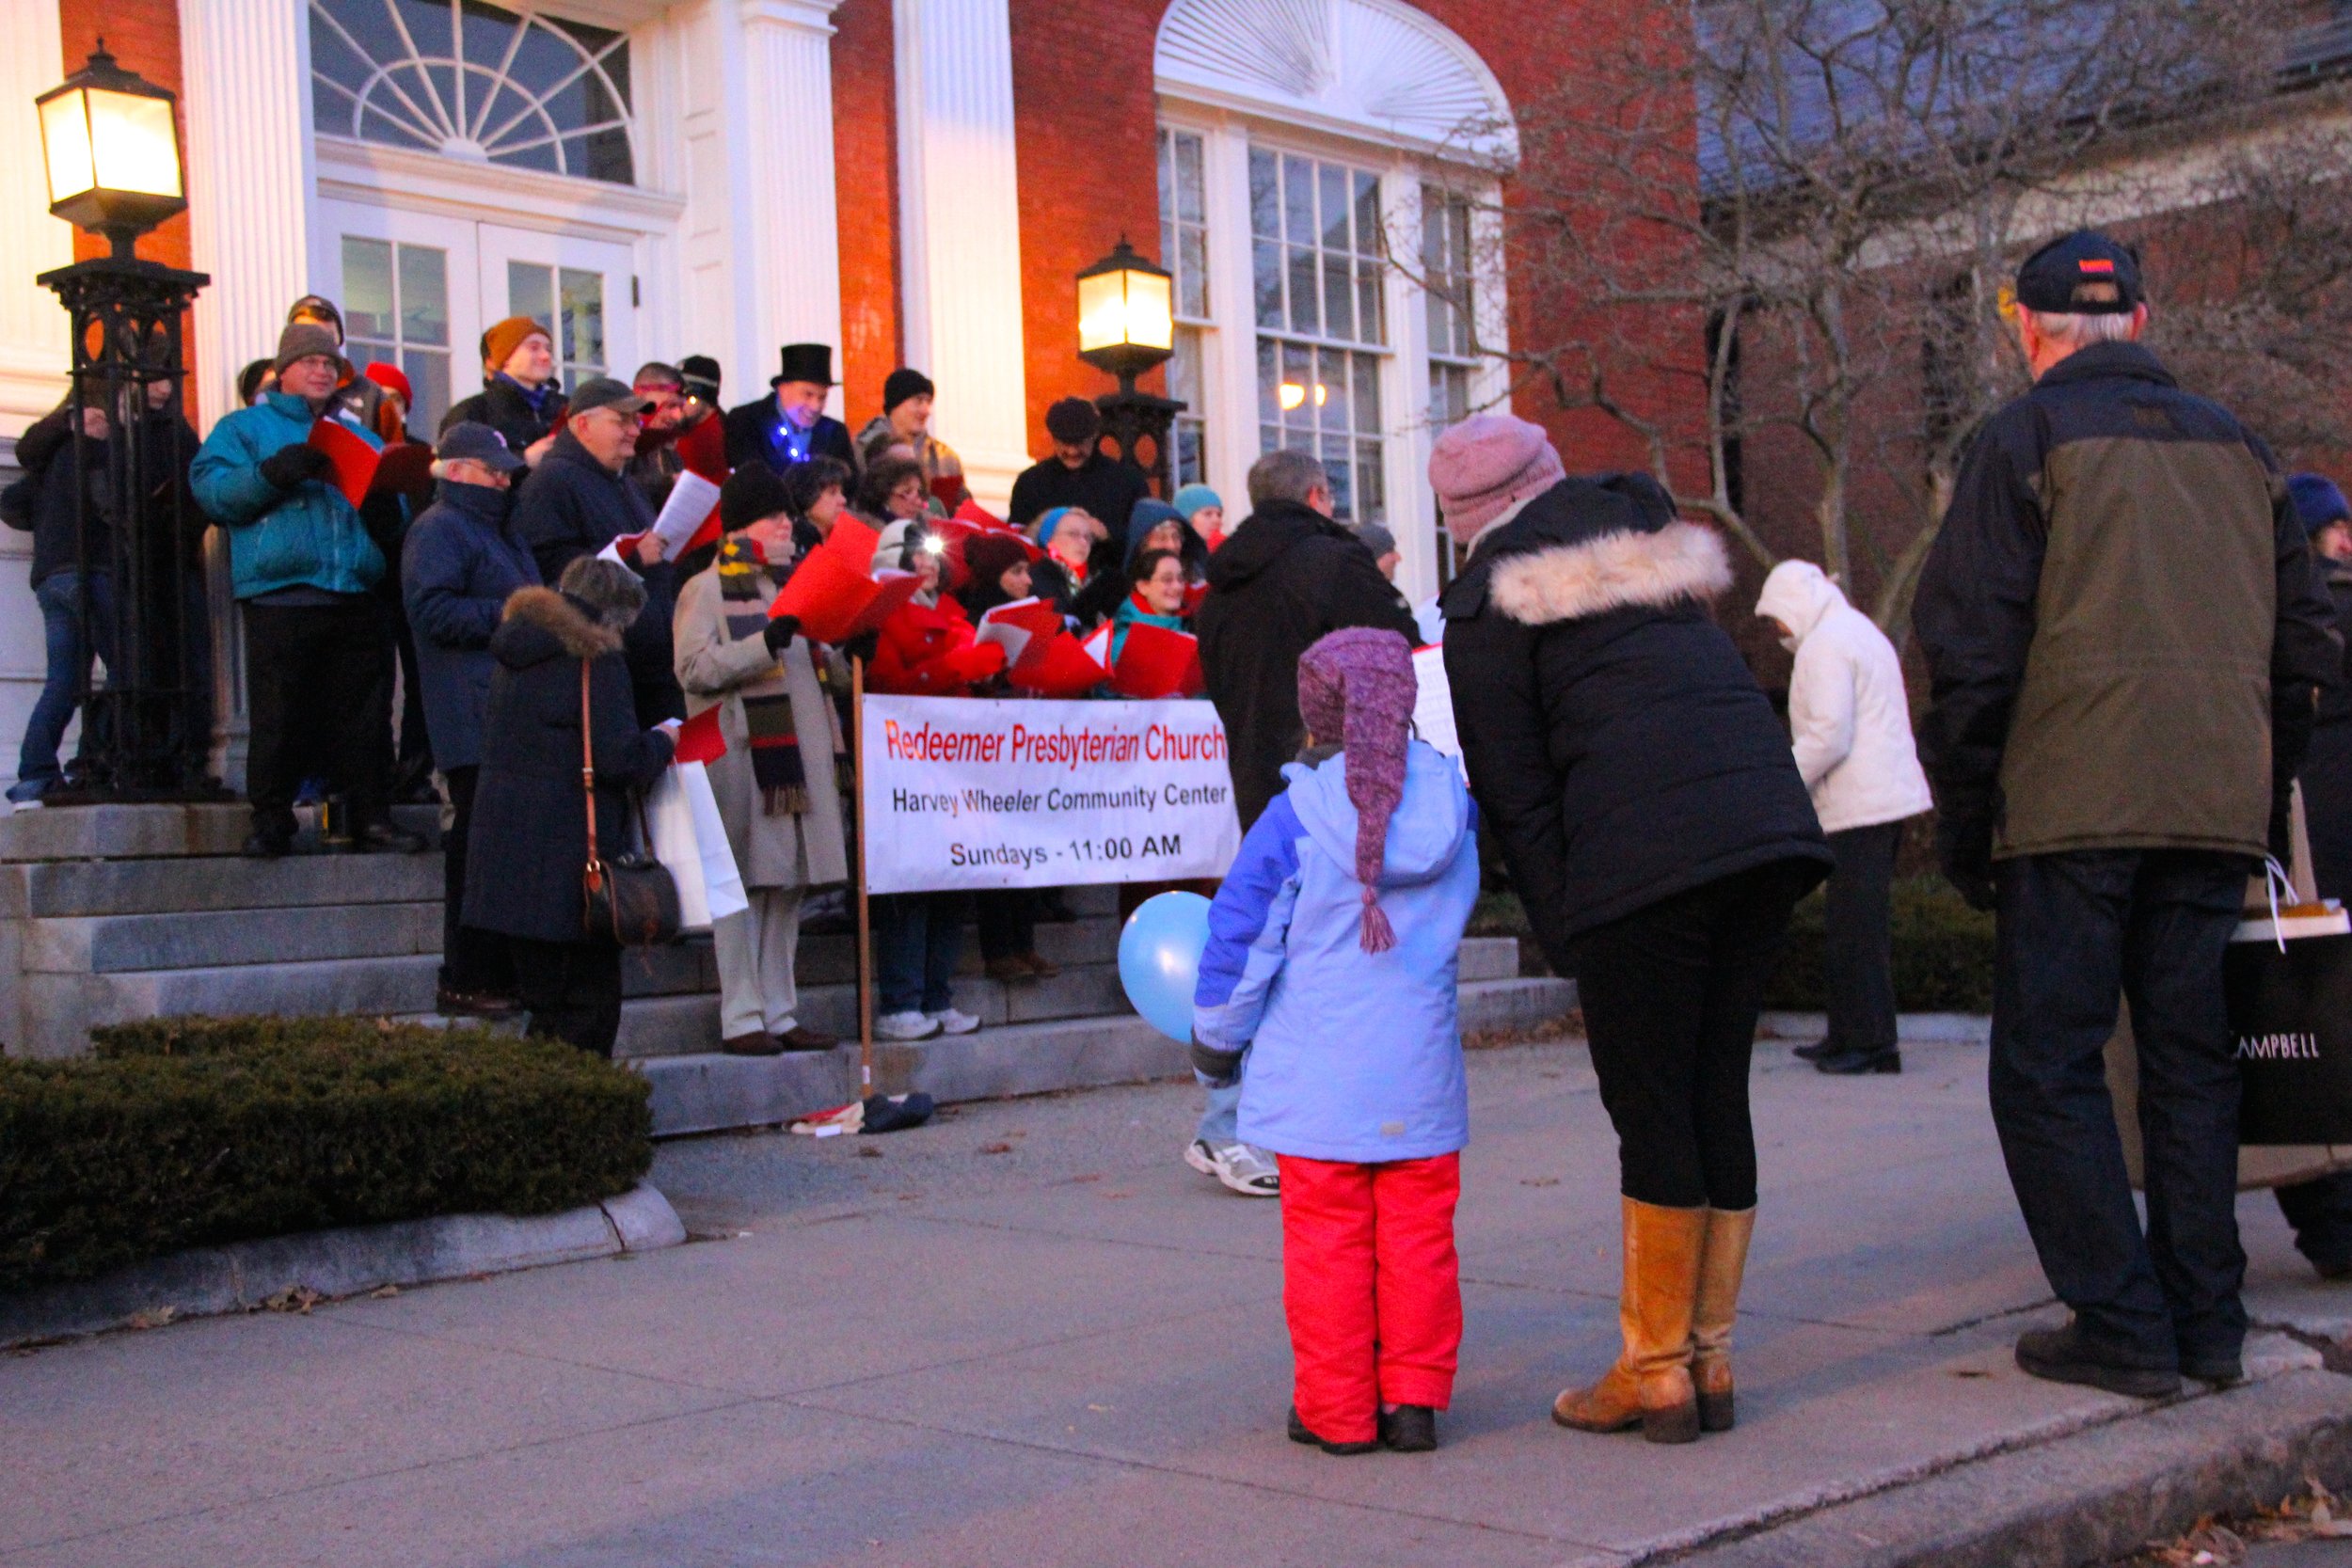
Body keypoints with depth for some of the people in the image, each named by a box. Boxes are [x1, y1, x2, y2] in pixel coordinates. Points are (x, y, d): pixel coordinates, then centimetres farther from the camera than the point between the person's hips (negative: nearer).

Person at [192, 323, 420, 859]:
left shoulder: (360, 437, 27)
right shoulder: (244, 427, 15)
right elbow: (211, 488, -1)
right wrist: (273, 475, -16)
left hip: (357, 597, 4)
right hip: (279, 592, -4)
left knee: (364, 712, 1)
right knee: (279, 714, -6)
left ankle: (371, 816, 6)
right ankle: (271, 819, 1)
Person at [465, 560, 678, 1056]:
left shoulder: (512, 655, 15)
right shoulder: (597, 661, -11)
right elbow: (620, 759, -18)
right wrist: (663, 739, 3)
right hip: (570, 859, -8)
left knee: (545, 1001, 14)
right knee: (589, 1004, 0)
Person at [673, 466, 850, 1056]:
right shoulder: (705, 590, 0)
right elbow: (695, 669, -14)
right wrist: (767, 642, -23)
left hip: (797, 754, 7)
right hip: (741, 758, -7)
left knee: (786, 887, 8)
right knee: (741, 889, -6)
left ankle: (781, 1014, 13)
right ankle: (741, 1018, -3)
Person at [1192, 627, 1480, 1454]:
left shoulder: (1292, 821, -10)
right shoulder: (1455, 808, 2)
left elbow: (1240, 944, -5)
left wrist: (1216, 1047, 8)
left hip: (1317, 1081, -3)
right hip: (1423, 1076, 3)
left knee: (1327, 1241, 5)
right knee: (1418, 1236, 11)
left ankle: (1336, 1408, 11)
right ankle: (1414, 1396, 16)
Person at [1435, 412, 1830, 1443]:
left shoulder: (1486, 608, 6)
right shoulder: (1652, 542, 26)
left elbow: (1514, 792, 1)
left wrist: (1563, 933, 3)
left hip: (1640, 855, -6)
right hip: (1768, 824, 6)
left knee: (1651, 1110, 1)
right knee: (1718, 1096, 12)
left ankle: (1655, 1374, 8)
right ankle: (1708, 1360, 18)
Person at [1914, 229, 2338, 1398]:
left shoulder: (2026, 438, -1)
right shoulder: (2235, 445, 16)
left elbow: (1973, 649, -7)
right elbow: (2304, 648, 18)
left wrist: (1962, 821, -1)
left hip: (2074, 807, -5)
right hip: (2218, 809, 6)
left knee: (2047, 1066, 1)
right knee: (2192, 1061, 13)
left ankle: (2121, 1326, -1)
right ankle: (2205, 1321, 14)